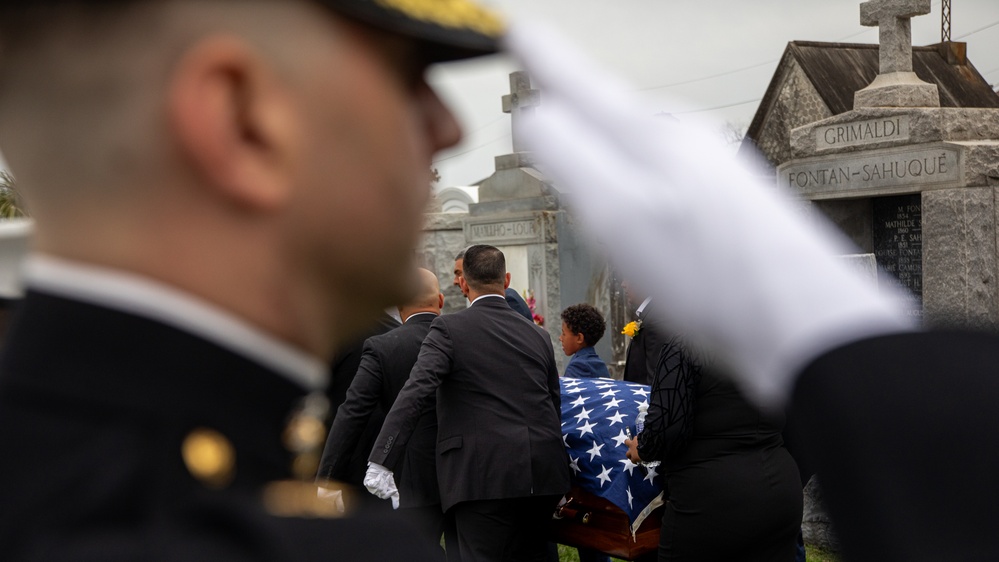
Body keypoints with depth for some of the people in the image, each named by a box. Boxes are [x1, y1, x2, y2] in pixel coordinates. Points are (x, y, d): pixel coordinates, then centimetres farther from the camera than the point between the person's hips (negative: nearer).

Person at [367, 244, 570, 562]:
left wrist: (381, 462, -17)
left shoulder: (449, 329, -3)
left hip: (484, 476, -6)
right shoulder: (538, 336, 14)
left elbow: (415, 393, -14)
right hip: (544, 476, 6)